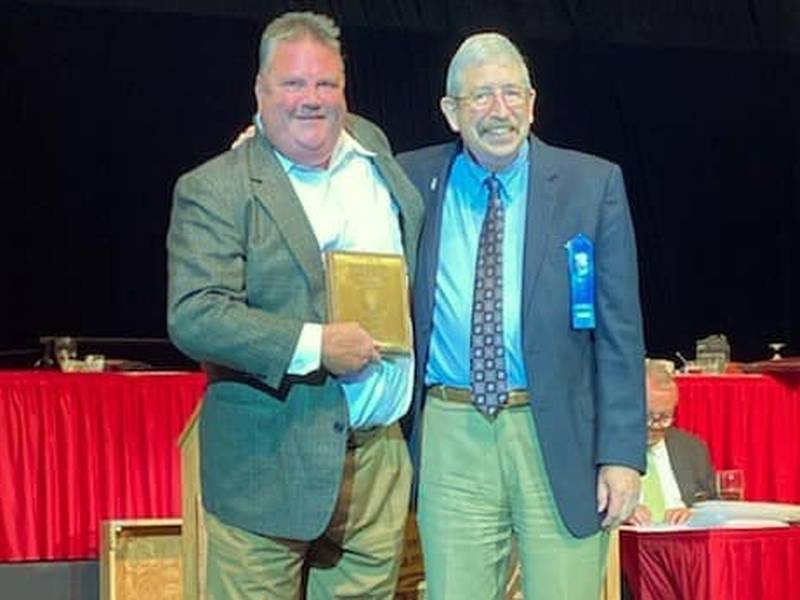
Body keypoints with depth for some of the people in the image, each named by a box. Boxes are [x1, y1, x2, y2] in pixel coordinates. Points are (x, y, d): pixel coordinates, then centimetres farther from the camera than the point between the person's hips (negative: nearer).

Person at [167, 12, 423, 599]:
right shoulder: (213, 191, -8)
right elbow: (193, 316, -18)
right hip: (267, 462, -5)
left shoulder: (372, 147, 11)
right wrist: (314, 347, -23)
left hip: (379, 455, 5)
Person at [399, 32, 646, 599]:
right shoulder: (413, 181, 7)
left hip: (561, 438, -1)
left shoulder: (593, 184, 2)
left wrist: (622, 452, -6)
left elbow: (620, 332, 1)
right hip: (451, 440, 2)